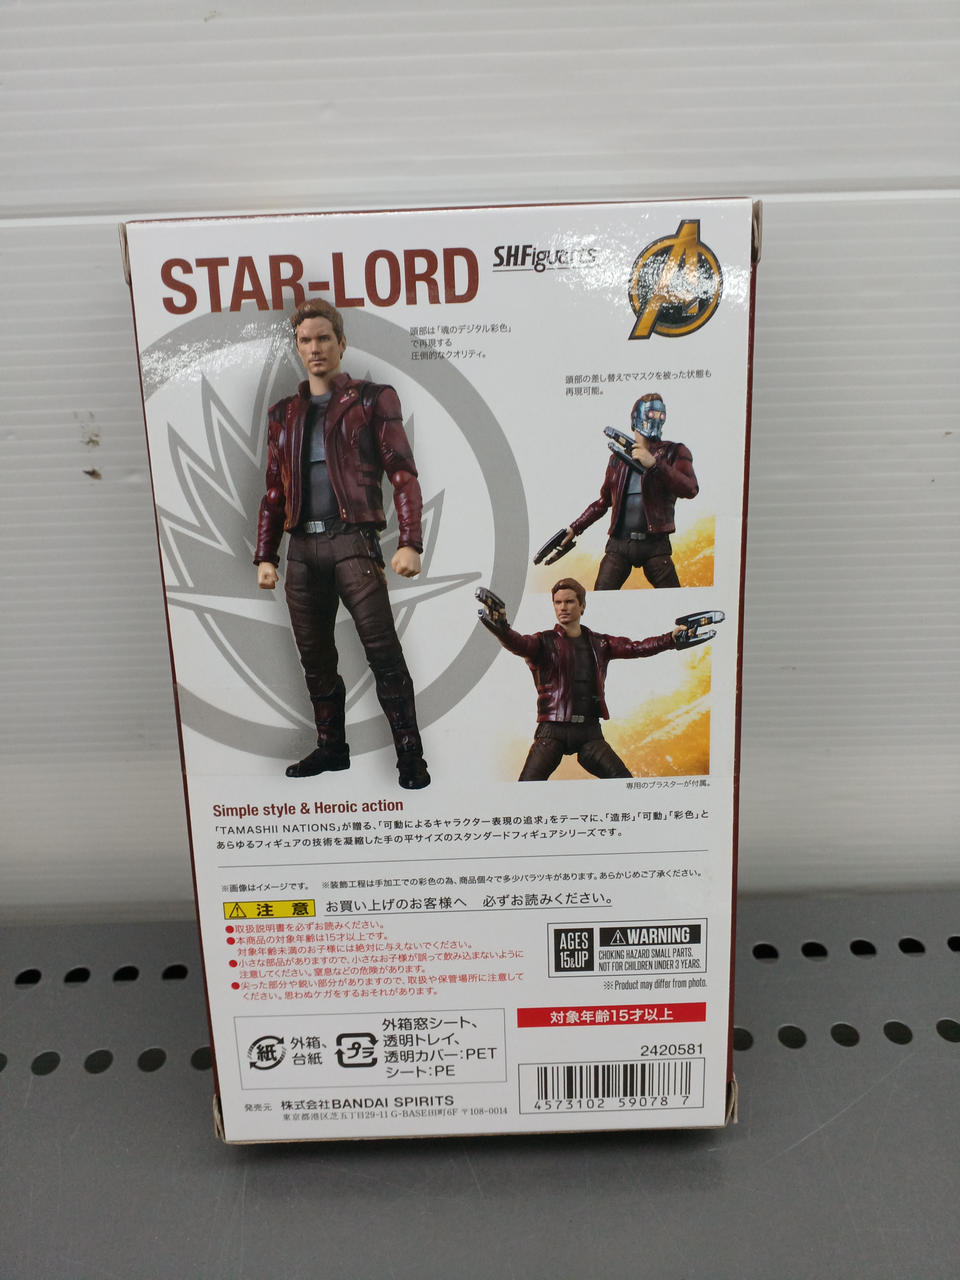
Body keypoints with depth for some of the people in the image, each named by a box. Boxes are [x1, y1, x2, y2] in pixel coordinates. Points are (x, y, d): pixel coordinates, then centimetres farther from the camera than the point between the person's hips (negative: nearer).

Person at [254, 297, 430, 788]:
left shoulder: (372, 400, 6)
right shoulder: (284, 413, 19)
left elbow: (402, 473, -1)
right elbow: (274, 491, 20)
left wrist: (410, 542, -13)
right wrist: (265, 556, 12)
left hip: (352, 540, -5)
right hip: (301, 548, 5)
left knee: (382, 649, -10)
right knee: (315, 657, 9)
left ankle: (410, 755, -3)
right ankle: (331, 747, 23)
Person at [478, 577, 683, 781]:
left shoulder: (598, 643, 15)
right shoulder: (545, 642, 1)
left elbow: (636, 647, 15)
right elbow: (520, 644, -18)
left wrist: (672, 638, 7)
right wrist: (499, 626, -38)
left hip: (589, 732, 3)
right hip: (553, 731, -3)